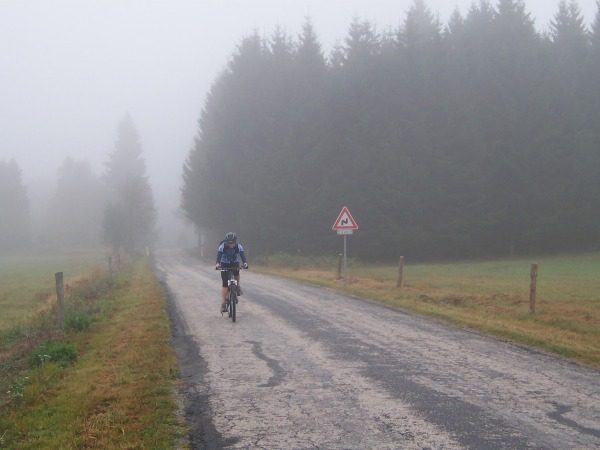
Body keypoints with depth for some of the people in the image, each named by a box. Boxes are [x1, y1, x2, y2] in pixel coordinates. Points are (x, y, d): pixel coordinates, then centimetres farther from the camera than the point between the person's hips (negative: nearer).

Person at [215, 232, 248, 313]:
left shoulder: (239, 246, -21)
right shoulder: (222, 245, -24)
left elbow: (242, 254, -33)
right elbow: (219, 254, -37)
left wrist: (245, 262, -53)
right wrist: (217, 263, -56)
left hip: (235, 263, 1)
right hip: (224, 264, -1)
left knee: (236, 272, -32)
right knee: (225, 284, -10)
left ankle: (237, 286, -1)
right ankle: (223, 304, -8)